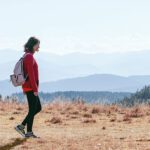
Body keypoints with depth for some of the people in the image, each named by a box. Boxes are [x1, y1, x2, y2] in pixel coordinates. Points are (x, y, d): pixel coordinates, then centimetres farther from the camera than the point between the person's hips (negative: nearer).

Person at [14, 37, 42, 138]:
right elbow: (31, 74, -20)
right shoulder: (29, 57, -16)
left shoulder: (28, 56, 15)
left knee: (38, 108, 14)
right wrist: (35, 89, -20)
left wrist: (25, 88, 21)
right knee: (32, 110, -2)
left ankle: (22, 126, 13)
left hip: (27, 87, 10)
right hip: (31, 88, -10)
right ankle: (29, 132, 4)